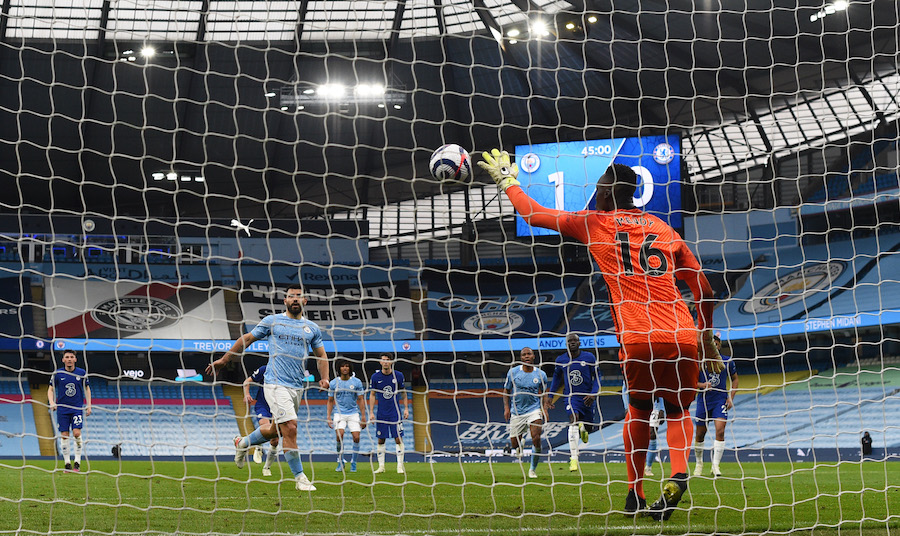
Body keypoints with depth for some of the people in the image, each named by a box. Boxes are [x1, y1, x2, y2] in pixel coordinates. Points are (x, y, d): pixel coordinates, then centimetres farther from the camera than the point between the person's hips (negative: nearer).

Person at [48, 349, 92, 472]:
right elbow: (51, 389, 6)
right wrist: (52, 402, -11)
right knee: (64, 435, 0)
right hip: (62, 408, 1)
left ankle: (77, 462, -3)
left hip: (77, 408, -1)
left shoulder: (82, 373, 1)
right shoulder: (57, 373, -1)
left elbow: (87, 388, 12)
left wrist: (88, 405, 6)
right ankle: (67, 463, 9)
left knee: (76, 433, -14)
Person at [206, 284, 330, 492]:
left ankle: (242, 443, 42)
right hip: (275, 383, -5)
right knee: (290, 428, -17)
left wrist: (324, 378, 0)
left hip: (297, 387, 5)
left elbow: (321, 355, 18)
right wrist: (224, 360, 11)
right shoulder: (271, 321, 3)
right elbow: (247, 339, 11)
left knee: (275, 430, 14)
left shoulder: (312, 328, 12)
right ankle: (299, 477, -8)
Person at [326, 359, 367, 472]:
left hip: (353, 414, 0)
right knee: (339, 435, -19)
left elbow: (360, 400, 3)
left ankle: (353, 463, 4)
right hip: (339, 414, 0)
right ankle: (340, 462, -3)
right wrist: (328, 416, 1)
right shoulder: (334, 383, 2)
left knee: (356, 437, -11)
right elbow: (330, 401, 9)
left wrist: (363, 416, -2)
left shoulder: (357, 382, 0)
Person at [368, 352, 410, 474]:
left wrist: (406, 408, 4)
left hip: (395, 413, -1)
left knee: (398, 439, -6)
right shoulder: (375, 377, 0)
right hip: (381, 413, 1)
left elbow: (403, 393, 10)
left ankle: (400, 466, -1)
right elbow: (372, 395, 7)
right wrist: (371, 412, 2)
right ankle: (381, 466, 12)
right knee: (381, 440, 4)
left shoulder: (398, 375, 0)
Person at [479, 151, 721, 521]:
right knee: (678, 409, 20)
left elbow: (534, 215, 21)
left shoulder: (593, 224, 11)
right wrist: (707, 340, 33)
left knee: (639, 408, 21)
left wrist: (506, 180, 37)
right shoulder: (665, 230, 19)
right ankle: (679, 473, -8)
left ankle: (636, 495, 16)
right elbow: (704, 290, 21)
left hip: (638, 339, -2)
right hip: (684, 336, 2)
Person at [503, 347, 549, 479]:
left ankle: (533, 469, 0)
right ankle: (521, 440, 43)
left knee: (536, 439, -18)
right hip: (517, 412, 1)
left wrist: (544, 408, -1)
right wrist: (506, 408, -2)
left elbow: (544, 392, 12)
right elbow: (506, 390, 7)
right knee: (514, 443, 2)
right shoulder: (513, 372, -3)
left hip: (534, 409, -1)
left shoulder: (540, 374, -2)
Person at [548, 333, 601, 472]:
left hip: (587, 397, 1)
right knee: (573, 420, -26)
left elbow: (597, 376, 1)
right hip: (571, 397, -1)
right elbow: (557, 377, 16)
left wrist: (593, 394, -13)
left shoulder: (589, 357, -5)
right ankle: (573, 459, -30)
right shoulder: (561, 360, 0)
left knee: (589, 428, 10)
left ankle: (583, 428, 53)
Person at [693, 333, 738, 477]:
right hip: (704, 400, 0)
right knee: (700, 434, 6)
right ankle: (699, 463, 28)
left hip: (721, 400, 0)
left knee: (720, 430, -17)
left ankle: (715, 465, -13)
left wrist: (731, 397, 3)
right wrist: (702, 385, -16)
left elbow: (734, 379, 14)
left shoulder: (727, 361, 1)